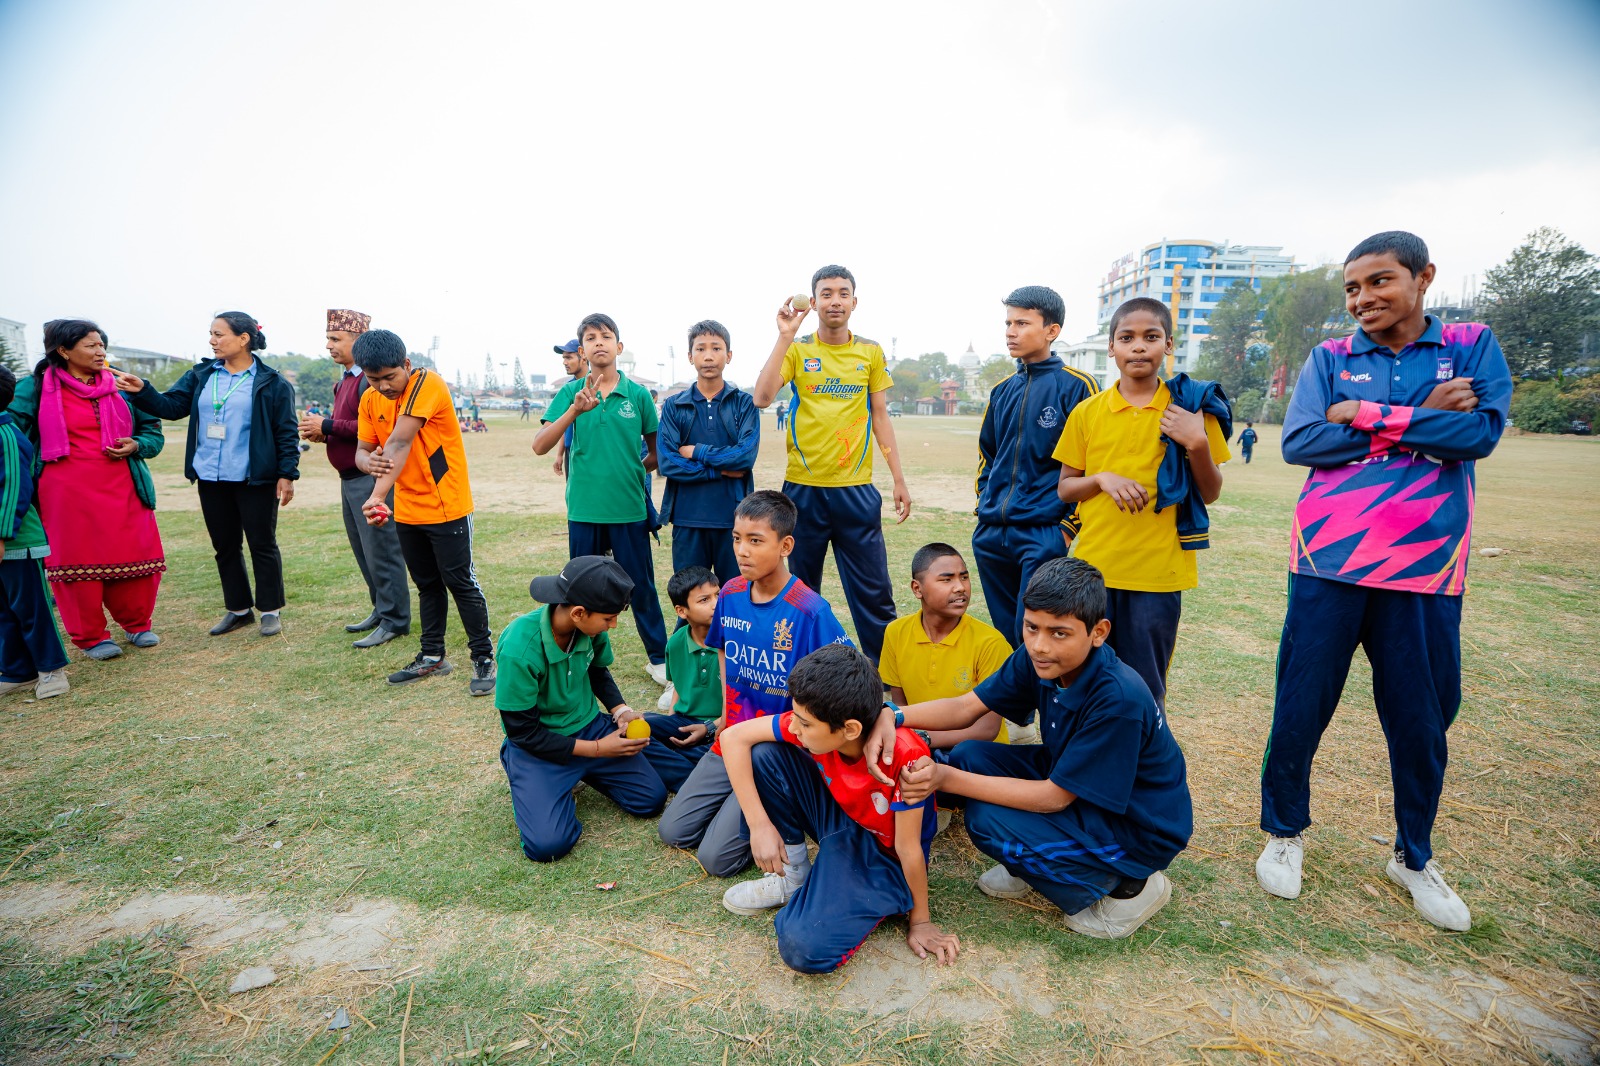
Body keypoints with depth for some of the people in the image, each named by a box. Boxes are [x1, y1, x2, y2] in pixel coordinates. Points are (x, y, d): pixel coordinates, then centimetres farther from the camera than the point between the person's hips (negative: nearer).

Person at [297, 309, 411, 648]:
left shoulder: (371, 378, -15)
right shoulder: (346, 378, 17)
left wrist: (328, 424, -17)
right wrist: (321, 432, 4)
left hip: (371, 478, -10)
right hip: (350, 477, 10)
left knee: (380, 551, -4)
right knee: (363, 550, 15)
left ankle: (394, 620, 5)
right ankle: (380, 609, 26)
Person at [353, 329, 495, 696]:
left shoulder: (428, 383, -18)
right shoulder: (370, 401, 4)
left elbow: (400, 443, -27)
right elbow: (362, 451, 3)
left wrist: (377, 494, -34)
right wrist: (368, 461, -23)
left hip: (447, 507, -7)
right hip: (406, 511, 7)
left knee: (461, 583, -1)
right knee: (427, 584, 16)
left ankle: (484, 659, 10)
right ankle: (432, 656, 28)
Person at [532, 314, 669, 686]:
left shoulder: (638, 395, 0)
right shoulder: (571, 393, 1)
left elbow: (657, 452, 12)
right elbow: (539, 446, -11)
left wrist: (632, 470, 1)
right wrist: (574, 410, -21)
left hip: (630, 509, -1)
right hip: (584, 509, 1)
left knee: (641, 587, 8)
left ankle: (659, 658, 23)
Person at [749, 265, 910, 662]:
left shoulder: (871, 352, 7)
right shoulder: (797, 349, 1)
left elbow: (880, 418, 9)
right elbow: (762, 398, -14)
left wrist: (899, 480, 5)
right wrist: (784, 336, -17)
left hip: (856, 488, 1)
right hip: (803, 487, 0)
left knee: (873, 589, 4)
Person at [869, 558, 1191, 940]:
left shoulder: (1120, 700, -34)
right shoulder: (1037, 658, -14)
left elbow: (1054, 797, -28)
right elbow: (967, 707, -9)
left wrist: (946, 778, -34)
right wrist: (893, 718, -27)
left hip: (1140, 828, -7)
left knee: (989, 821, -23)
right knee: (970, 757, -10)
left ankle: (1127, 887, -2)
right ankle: (1031, 864, 12)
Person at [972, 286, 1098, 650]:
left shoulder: (1076, 387, -6)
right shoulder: (1002, 390, 12)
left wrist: (1070, 527, -9)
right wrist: (983, 507, 14)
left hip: (1043, 534, -6)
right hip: (990, 535, 6)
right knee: (1004, 632, 15)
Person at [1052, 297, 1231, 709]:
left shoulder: (1190, 409, 1)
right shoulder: (1087, 412, 3)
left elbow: (1210, 494, 4)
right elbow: (1065, 488, 7)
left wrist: (1198, 445, -13)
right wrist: (1102, 478, -12)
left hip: (1158, 572, -1)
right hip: (1094, 568, 1)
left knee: (1145, 689, 9)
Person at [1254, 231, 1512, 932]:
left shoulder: (1470, 346, 7)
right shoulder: (1330, 358, 6)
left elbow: (1484, 430, -10)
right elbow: (1299, 442, -9)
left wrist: (1368, 416, -12)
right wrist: (1423, 421, -9)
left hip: (1425, 568, 1)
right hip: (1329, 561, 0)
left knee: (1422, 720, 12)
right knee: (1300, 707, 5)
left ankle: (1414, 856, 34)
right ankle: (1283, 833, 27)